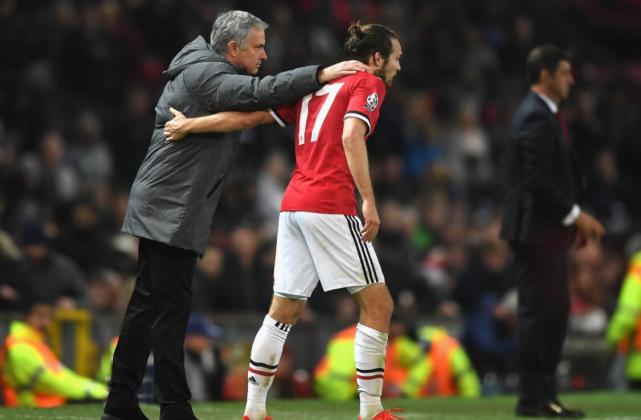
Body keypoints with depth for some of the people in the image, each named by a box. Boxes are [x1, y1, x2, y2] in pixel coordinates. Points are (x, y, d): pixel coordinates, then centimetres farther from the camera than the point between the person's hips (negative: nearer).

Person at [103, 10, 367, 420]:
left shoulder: (204, 71, 17)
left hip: (162, 209, 10)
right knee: (172, 309, -8)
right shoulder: (202, 75, -15)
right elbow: (261, 92, -28)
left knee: (147, 306, 11)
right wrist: (321, 74, -27)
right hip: (171, 212, -10)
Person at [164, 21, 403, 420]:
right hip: (331, 207, -8)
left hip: (293, 204, 8)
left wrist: (190, 125, 13)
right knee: (378, 304, -1)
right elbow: (351, 136, -17)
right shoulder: (369, 84, 1)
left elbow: (252, 115, 13)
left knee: (282, 312, 13)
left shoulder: (315, 88, 21)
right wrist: (369, 201, -22)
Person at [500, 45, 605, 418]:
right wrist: (575, 215, -17)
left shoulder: (543, 115, 18)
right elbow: (538, 180, -22)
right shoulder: (537, 118, -15)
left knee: (556, 310, 13)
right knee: (538, 311, -6)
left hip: (548, 229, 11)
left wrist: (574, 218, 15)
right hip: (537, 229, -11)